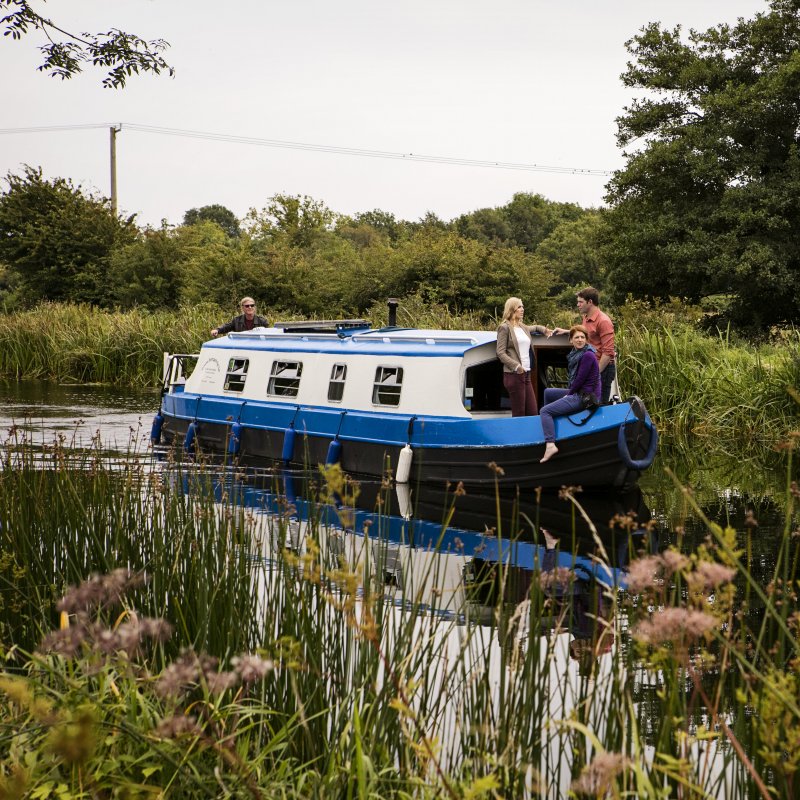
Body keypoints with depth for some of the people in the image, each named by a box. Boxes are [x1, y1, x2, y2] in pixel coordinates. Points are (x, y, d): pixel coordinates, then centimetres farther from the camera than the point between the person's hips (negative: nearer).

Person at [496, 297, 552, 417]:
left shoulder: (523, 327, 19)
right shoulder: (505, 328, -4)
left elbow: (534, 327, 43)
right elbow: (500, 352, -10)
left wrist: (544, 330, 23)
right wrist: (516, 366, -20)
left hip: (526, 374, 8)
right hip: (514, 375, -8)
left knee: (533, 412, 3)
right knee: (519, 413, -7)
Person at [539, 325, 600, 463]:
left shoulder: (588, 356, -18)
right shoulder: (576, 353, 11)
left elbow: (580, 379, -19)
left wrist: (569, 394, -7)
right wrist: (568, 392, 4)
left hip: (585, 397, -10)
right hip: (577, 393, 10)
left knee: (545, 411, -16)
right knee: (548, 392, 25)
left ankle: (550, 445, -27)